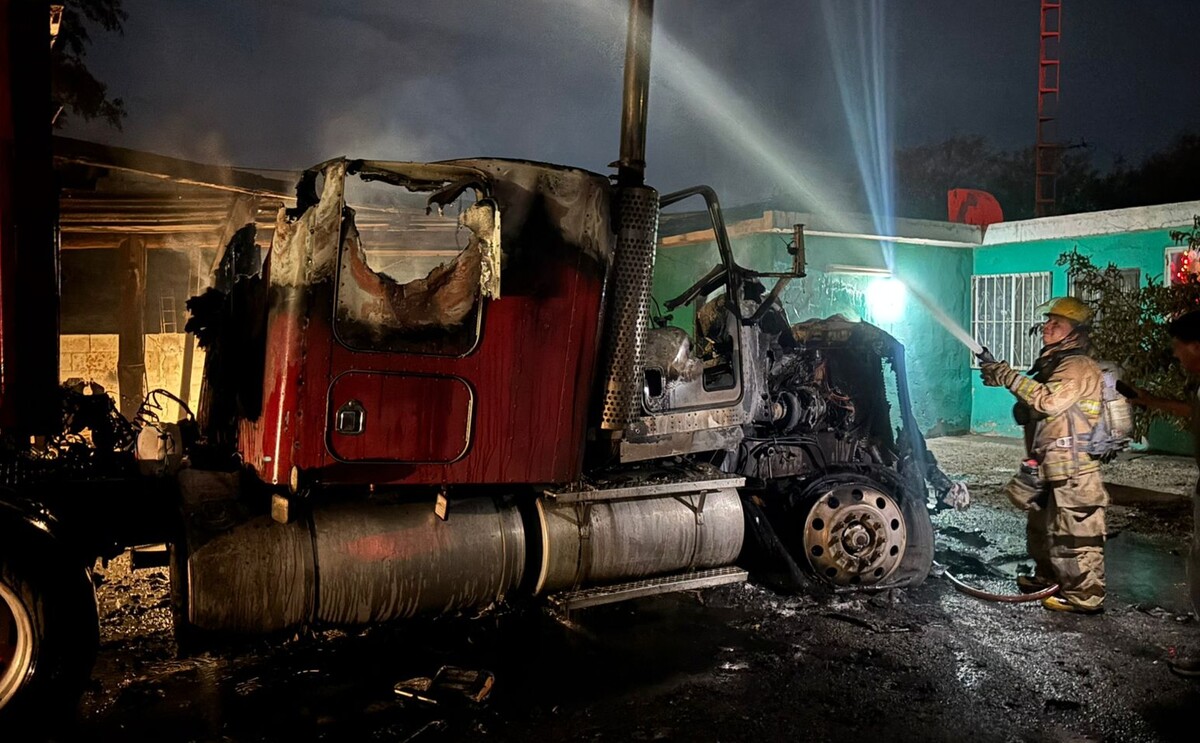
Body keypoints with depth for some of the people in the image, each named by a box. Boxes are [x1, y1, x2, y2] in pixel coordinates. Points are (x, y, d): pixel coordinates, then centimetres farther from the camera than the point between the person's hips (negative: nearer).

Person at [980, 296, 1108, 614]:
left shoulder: (1078, 367, -14)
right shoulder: (1051, 363, 18)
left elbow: (1050, 401, -30)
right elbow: (1032, 406, 23)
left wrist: (1010, 377, -26)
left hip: (1071, 471, -11)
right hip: (1048, 469, 11)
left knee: (1074, 535, -6)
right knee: (1041, 528, 21)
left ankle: (1084, 596, 2)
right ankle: (1046, 579, 36)